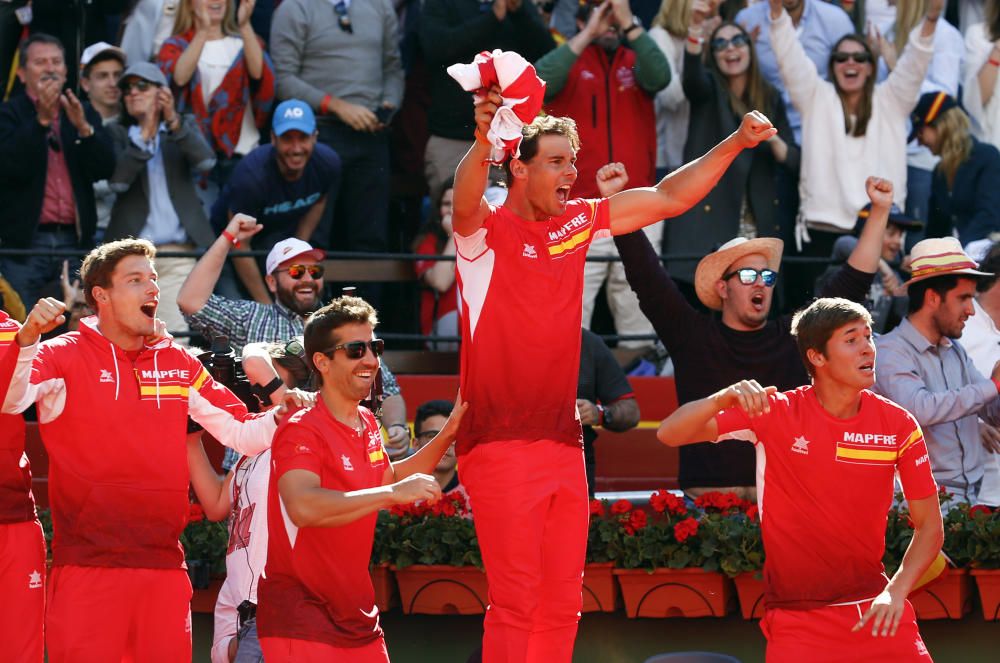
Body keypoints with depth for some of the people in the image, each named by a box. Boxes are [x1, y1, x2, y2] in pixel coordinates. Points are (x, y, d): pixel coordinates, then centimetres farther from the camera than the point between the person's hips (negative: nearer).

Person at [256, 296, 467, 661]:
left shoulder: (367, 423, 11)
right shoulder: (302, 431, -16)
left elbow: (388, 479, 31)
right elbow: (302, 506, -35)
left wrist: (448, 434, 21)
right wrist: (393, 493, -35)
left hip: (357, 615, 9)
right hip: (301, 619, -8)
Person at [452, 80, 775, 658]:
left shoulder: (579, 222, 11)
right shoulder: (487, 231, -8)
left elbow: (669, 198, 17)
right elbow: (465, 203, -32)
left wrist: (736, 144, 5)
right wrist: (482, 145, -53)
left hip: (564, 443, 7)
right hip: (501, 446, -7)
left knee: (562, 605, 9)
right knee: (515, 602, -10)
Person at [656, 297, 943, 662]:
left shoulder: (898, 424, -1)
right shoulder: (774, 413, -6)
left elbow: (930, 527, 3)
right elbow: (670, 434, -12)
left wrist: (896, 591, -14)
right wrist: (725, 398, -31)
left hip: (876, 611, 2)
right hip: (797, 622, -2)